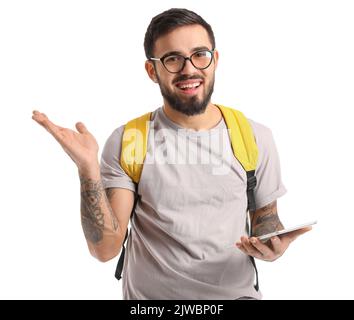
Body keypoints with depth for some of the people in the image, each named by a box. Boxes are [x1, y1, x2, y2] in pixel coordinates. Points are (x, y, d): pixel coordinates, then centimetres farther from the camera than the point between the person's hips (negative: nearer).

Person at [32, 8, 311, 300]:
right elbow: (105, 248, -11)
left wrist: (274, 246, -13)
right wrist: (89, 169, -23)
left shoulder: (255, 137, -2)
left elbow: (266, 219, 8)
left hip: (235, 292, 2)